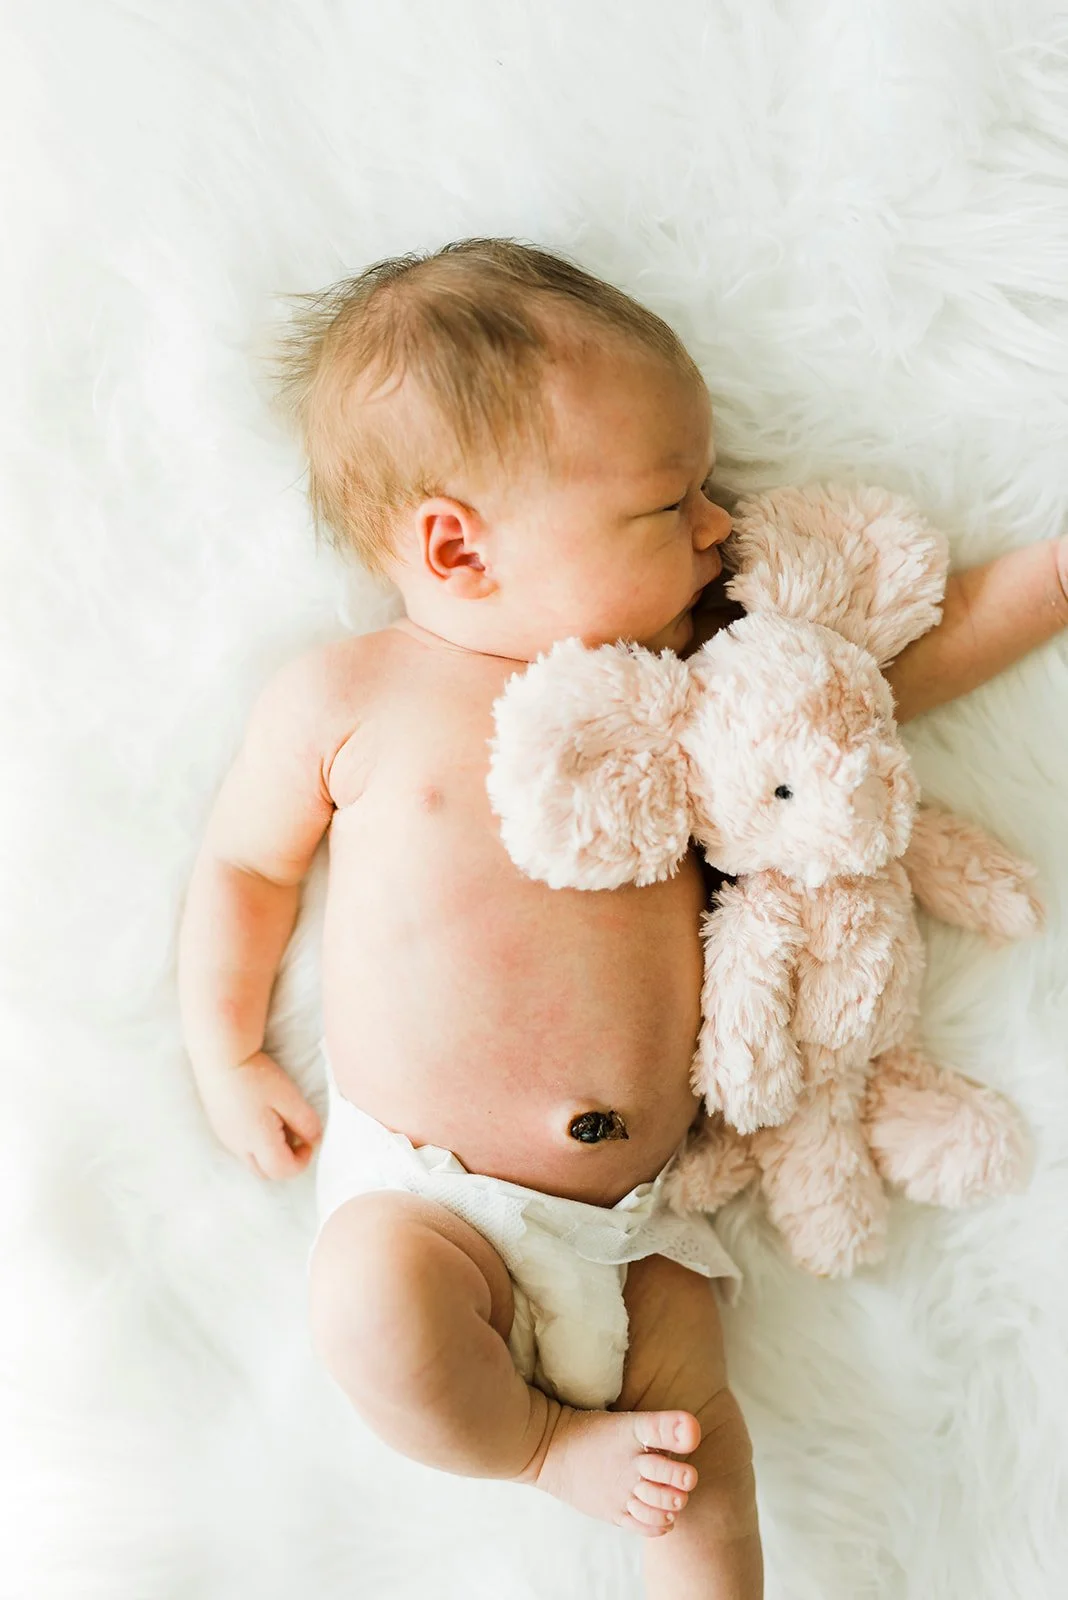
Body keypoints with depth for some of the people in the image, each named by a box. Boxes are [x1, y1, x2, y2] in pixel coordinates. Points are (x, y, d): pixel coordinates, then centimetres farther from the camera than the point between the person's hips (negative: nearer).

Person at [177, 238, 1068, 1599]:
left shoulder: (683, 675, 3)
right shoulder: (345, 698, -6)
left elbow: (904, 653, 12)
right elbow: (244, 859, 8)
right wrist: (225, 1057, 5)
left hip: (634, 1221, 3)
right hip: (420, 1194, -3)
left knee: (699, 1451, -3)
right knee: (375, 1307, -29)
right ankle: (543, 1442, 0)